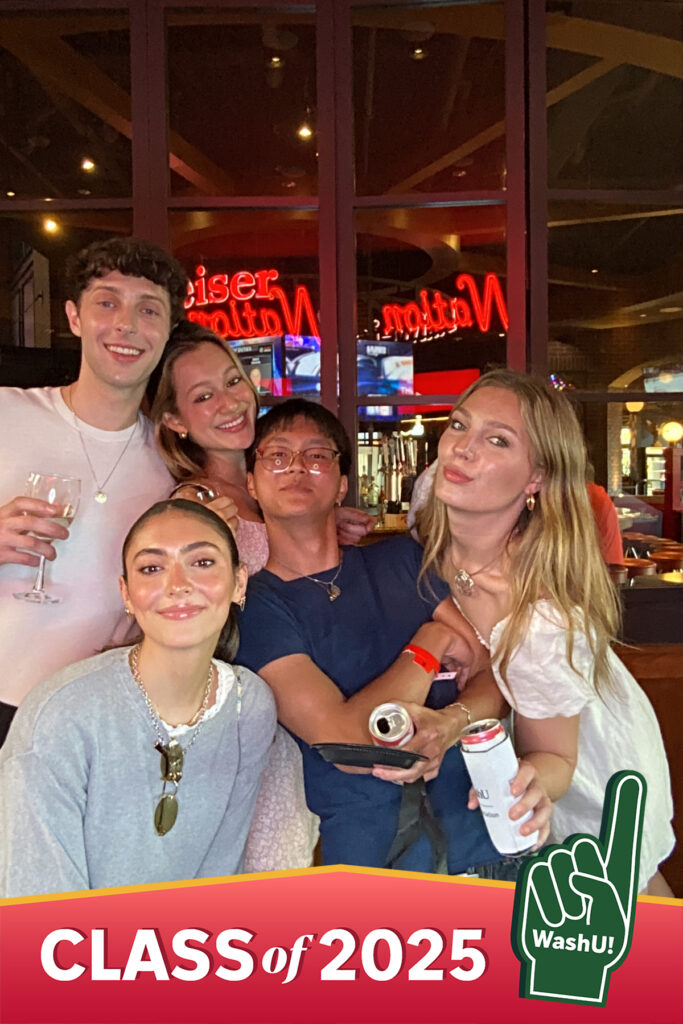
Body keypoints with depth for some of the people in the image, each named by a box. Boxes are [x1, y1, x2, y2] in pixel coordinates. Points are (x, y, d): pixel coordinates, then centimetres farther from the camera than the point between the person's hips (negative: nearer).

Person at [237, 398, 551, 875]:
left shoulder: (403, 559, 13)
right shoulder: (254, 606, -3)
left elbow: (494, 674, 9)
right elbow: (349, 744, -12)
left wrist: (450, 723, -13)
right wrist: (432, 643, -2)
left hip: (481, 829, 3)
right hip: (366, 858, -3)